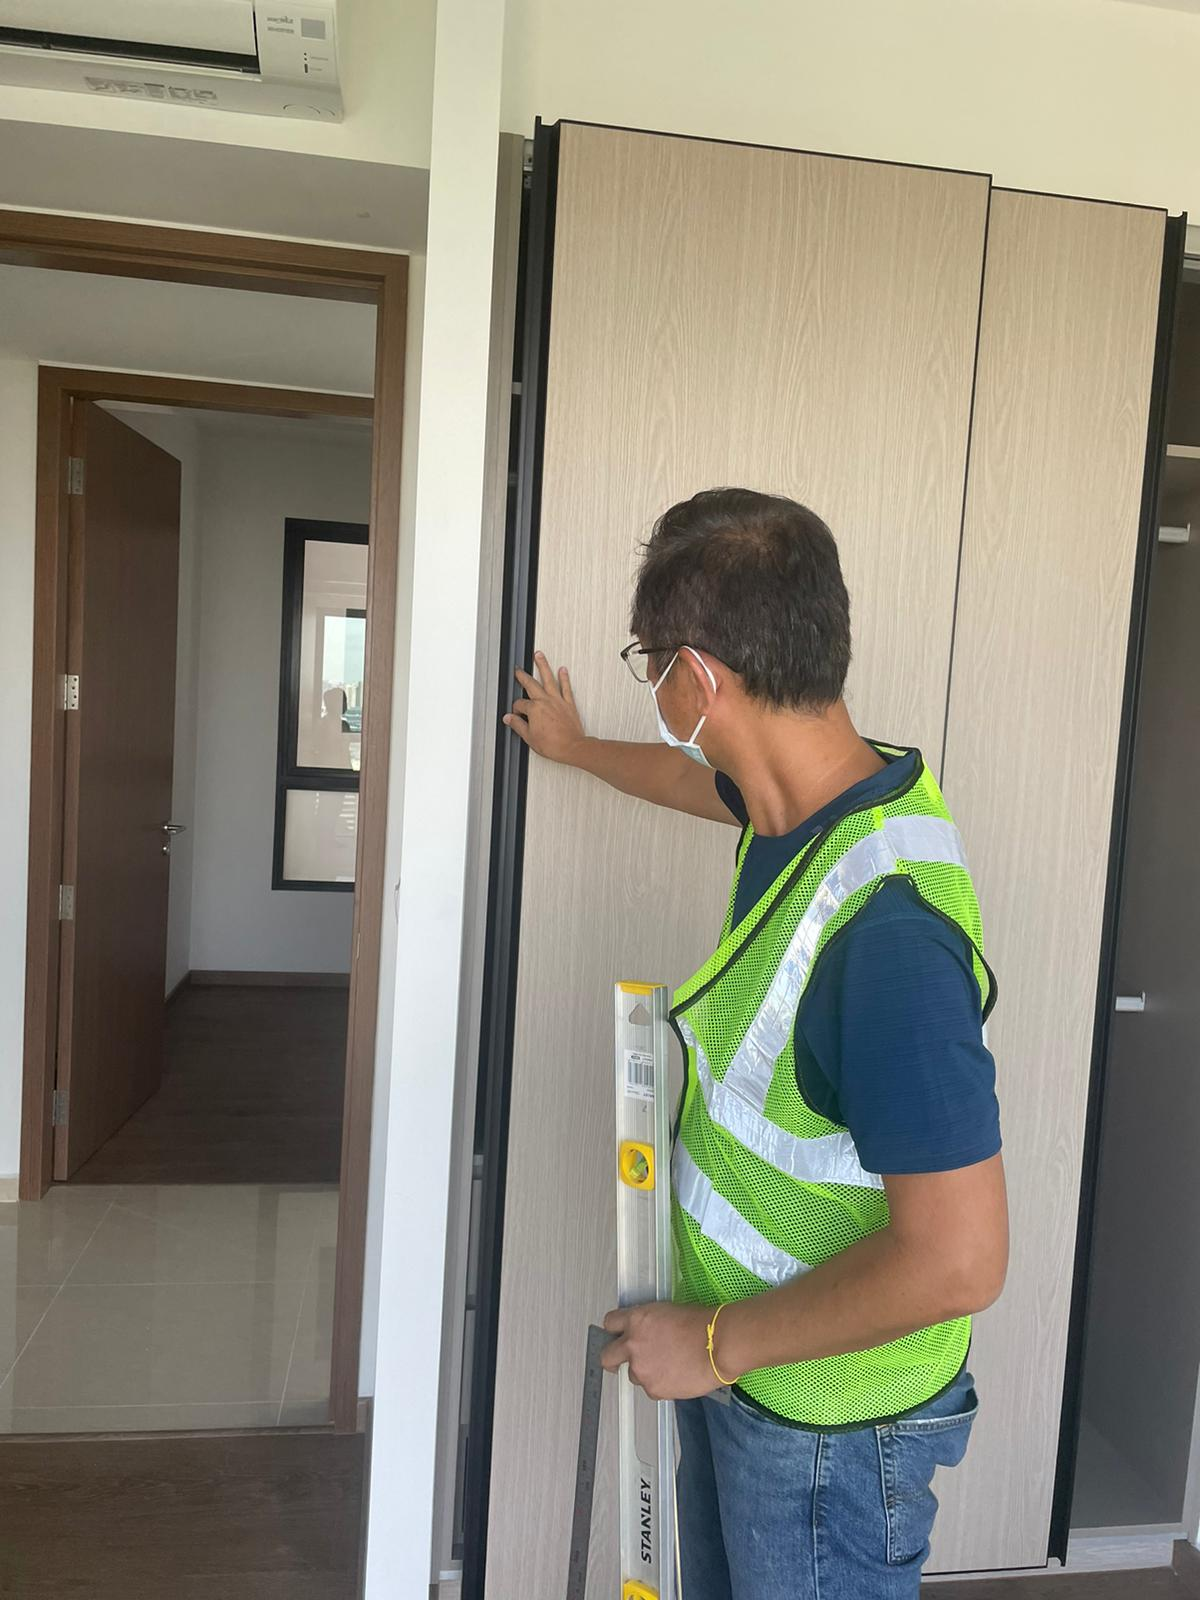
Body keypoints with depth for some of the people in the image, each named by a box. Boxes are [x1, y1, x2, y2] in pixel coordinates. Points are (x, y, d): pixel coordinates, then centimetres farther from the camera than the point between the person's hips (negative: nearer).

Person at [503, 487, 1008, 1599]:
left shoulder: (882, 926, -36)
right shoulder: (820, 792, -7)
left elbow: (958, 1259, -32)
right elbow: (699, 775, 17)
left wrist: (720, 1341, -19)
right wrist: (577, 747, 34)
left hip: (830, 1419, -8)